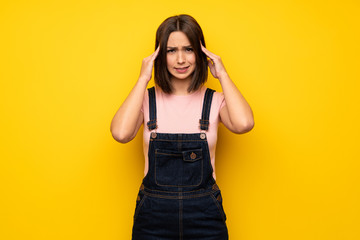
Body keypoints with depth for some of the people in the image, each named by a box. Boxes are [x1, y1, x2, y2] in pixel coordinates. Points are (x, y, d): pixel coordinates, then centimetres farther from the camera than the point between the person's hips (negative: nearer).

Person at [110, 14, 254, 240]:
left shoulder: (215, 101, -1)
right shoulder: (147, 99, 0)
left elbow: (244, 124, -23)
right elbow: (121, 133, -20)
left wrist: (223, 75, -10)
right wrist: (143, 79, -12)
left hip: (205, 215, 1)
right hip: (153, 216, 0)